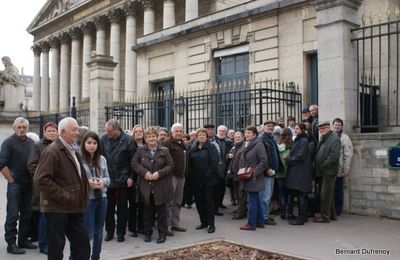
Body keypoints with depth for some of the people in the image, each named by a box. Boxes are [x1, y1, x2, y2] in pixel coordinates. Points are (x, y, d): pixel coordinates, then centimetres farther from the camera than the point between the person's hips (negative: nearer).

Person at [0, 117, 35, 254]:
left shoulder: (31, 143, 11)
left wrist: (33, 179, 8)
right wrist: (11, 180, -13)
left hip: (29, 184, 6)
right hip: (15, 184, -6)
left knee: (26, 214, 12)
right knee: (13, 215, -3)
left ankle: (23, 240, 23)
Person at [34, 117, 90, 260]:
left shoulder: (73, 151, 15)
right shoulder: (52, 151, -13)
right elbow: (41, 179, -22)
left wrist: (83, 197, 14)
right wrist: (63, 196, -20)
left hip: (75, 208, 8)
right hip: (57, 209, -8)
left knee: (82, 245, 11)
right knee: (56, 248, 4)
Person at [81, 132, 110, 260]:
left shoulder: (102, 159, 6)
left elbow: (108, 178, 11)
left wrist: (103, 181, -10)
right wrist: (87, 183, -22)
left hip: (102, 198, 5)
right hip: (87, 199, -5)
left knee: (99, 232, 14)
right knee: (88, 233, -3)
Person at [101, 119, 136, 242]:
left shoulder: (128, 140, -9)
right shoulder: (103, 139, -2)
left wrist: (131, 177, -7)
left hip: (123, 180, -2)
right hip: (107, 179, 3)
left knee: (122, 207, 8)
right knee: (108, 207, 10)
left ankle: (121, 232, 19)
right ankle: (109, 231, 24)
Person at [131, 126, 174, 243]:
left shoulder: (164, 150, 0)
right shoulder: (141, 150, 4)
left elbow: (170, 166, -1)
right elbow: (134, 163, 0)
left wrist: (159, 173, -15)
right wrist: (144, 172, -14)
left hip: (161, 187, -1)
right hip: (146, 187, 1)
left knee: (161, 211, 6)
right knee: (147, 211, 11)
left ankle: (162, 233, 18)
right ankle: (147, 232, 23)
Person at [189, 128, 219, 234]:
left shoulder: (211, 147, -3)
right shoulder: (193, 148, 11)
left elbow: (215, 162, -12)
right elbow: (190, 163, 12)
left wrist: (208, 174, -16)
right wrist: (191, 176, 0)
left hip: (208, 180, -5)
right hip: (196, 181, 5)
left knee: (209, 201, -1)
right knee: (199, 201, 10)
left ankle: (211, 224, 7)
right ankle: (203, 222, 23)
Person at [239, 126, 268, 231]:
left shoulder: (258, 145, -12)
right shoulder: (246, 145, 15)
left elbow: (264, 161, -18)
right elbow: (241, 160, 24)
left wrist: (255, 172, -18)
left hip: (254, 178, -9)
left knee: (253, 201, -3)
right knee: (256, 200, 15)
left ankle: (251, 224, 4)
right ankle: (260, 222, 24)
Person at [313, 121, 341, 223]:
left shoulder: (334, 138, -10)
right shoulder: (323, 139, 19)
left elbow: (334, 155, -20)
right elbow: (318, 153, 22)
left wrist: (324, 165, -18)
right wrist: (317, 167, 10)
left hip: (329, 171, -9)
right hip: (323, 172, 9)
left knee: (325, 194, -7)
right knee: (328, 193, 16)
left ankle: (325, 216, -1)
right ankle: (332, 214, 26)